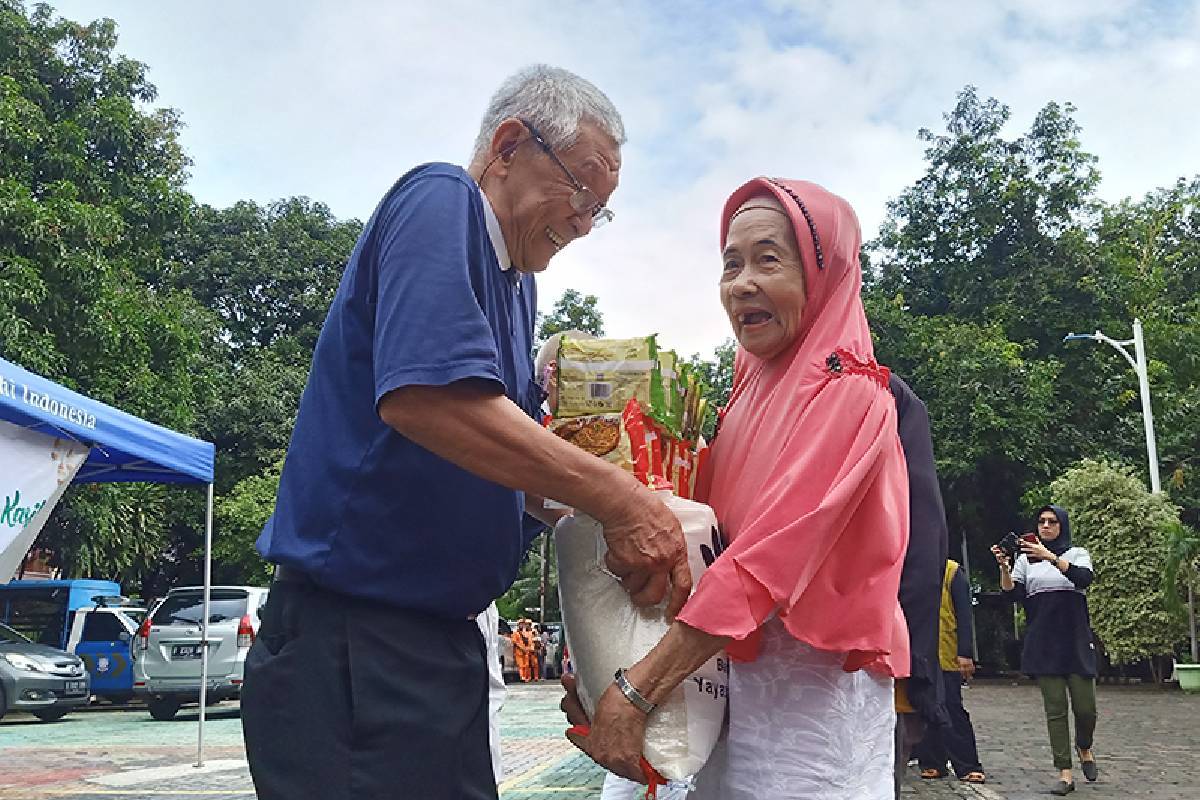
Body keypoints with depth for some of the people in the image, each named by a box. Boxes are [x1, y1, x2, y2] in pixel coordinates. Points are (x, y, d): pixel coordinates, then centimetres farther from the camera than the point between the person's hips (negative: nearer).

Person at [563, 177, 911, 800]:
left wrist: (636, 691, -25)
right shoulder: (753, 386, 10)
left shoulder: (845, 394, -13)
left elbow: (767, 562, -22)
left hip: (811, 682, -7)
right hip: (737, 670, 7)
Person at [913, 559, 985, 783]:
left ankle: (968, 767, 8)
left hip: (946, 656, -4)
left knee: (953, 710, -1)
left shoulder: (952, 571, -2)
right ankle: (932, 763, 18)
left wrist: (965, 654, -14)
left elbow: (964, 615, -6)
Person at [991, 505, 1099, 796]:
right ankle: (1065, 773, 1)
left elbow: (1084, 578, -16)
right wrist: (1004, 567, -16)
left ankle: (1084, 749, 28)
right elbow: (1012, 594, 1)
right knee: (1055, 708, -2)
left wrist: (1051, 557, -29)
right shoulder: (1026, 559, 12)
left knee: (1085, 706, -3)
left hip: (1076, 641, -1)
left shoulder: (1077, 554, 7)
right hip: (1041, 644, 1)